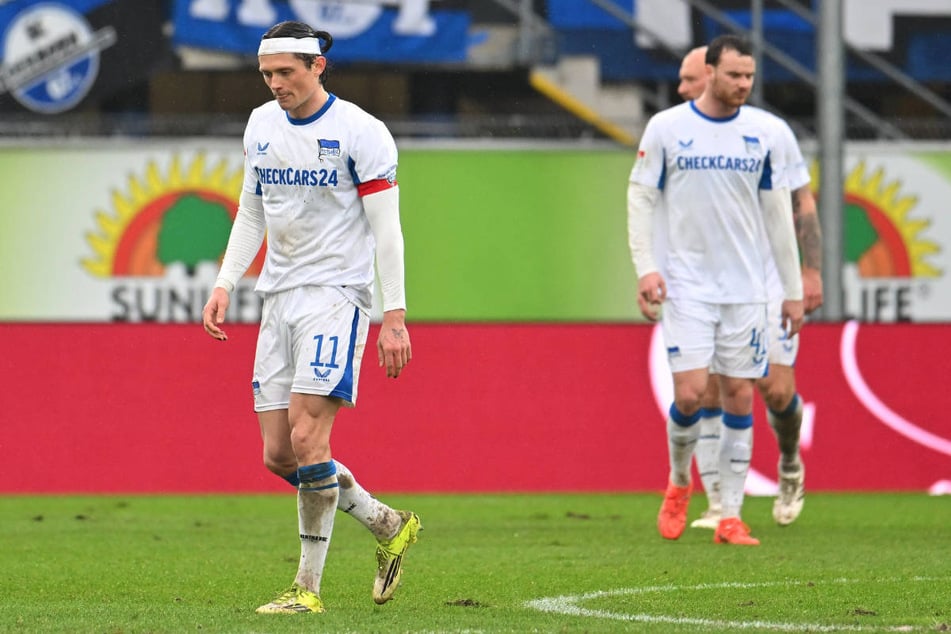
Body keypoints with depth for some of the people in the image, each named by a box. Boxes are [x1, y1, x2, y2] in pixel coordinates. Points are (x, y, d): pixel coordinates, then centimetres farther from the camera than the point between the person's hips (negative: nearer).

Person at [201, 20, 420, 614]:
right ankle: (389, 526, 22)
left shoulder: (361, 132, -9)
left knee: (306, 435, -17)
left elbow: (386, 229, -9)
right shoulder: (262, 125, 10)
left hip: (336, 294, -7)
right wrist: (224, 285, 9)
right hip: (280, 297, 7)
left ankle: (309, 587, -10)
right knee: (279, 454, 3)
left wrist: (395, 316, -13)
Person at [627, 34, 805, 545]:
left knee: (739, 396, 0)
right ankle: (678, 484, 16)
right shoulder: (666, 127, -3)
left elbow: (777, 210, 10)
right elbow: (641, 196, 2)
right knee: (690, 392, -12)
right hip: (685, 285, -2)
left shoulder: (762, 132, 4)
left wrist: (793, 288, 10)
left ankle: (731, 516, 7)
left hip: (745, 287, 3)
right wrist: (646, 268, -10)